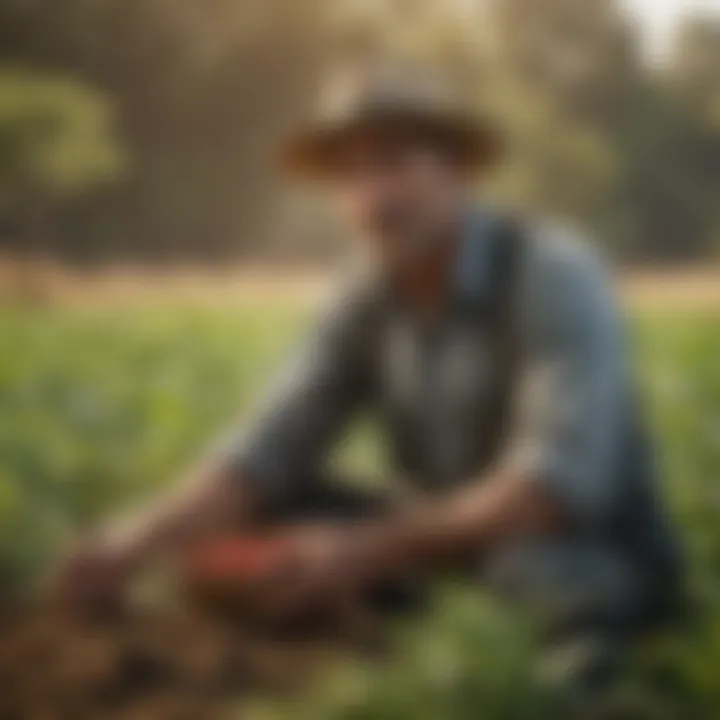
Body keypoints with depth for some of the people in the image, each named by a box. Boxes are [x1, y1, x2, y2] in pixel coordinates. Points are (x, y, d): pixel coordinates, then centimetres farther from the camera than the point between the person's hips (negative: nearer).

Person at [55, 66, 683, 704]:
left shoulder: (553, 273, -20)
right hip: (457, 558, 6)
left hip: (604, 577, -5)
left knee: (525, 560, -37)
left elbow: (559, 482, -32)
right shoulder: (367, 305, -2)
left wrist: (369, 551, -36)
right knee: (274, 501, -7)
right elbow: (265, 457, -9)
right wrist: (138, 544, -26)